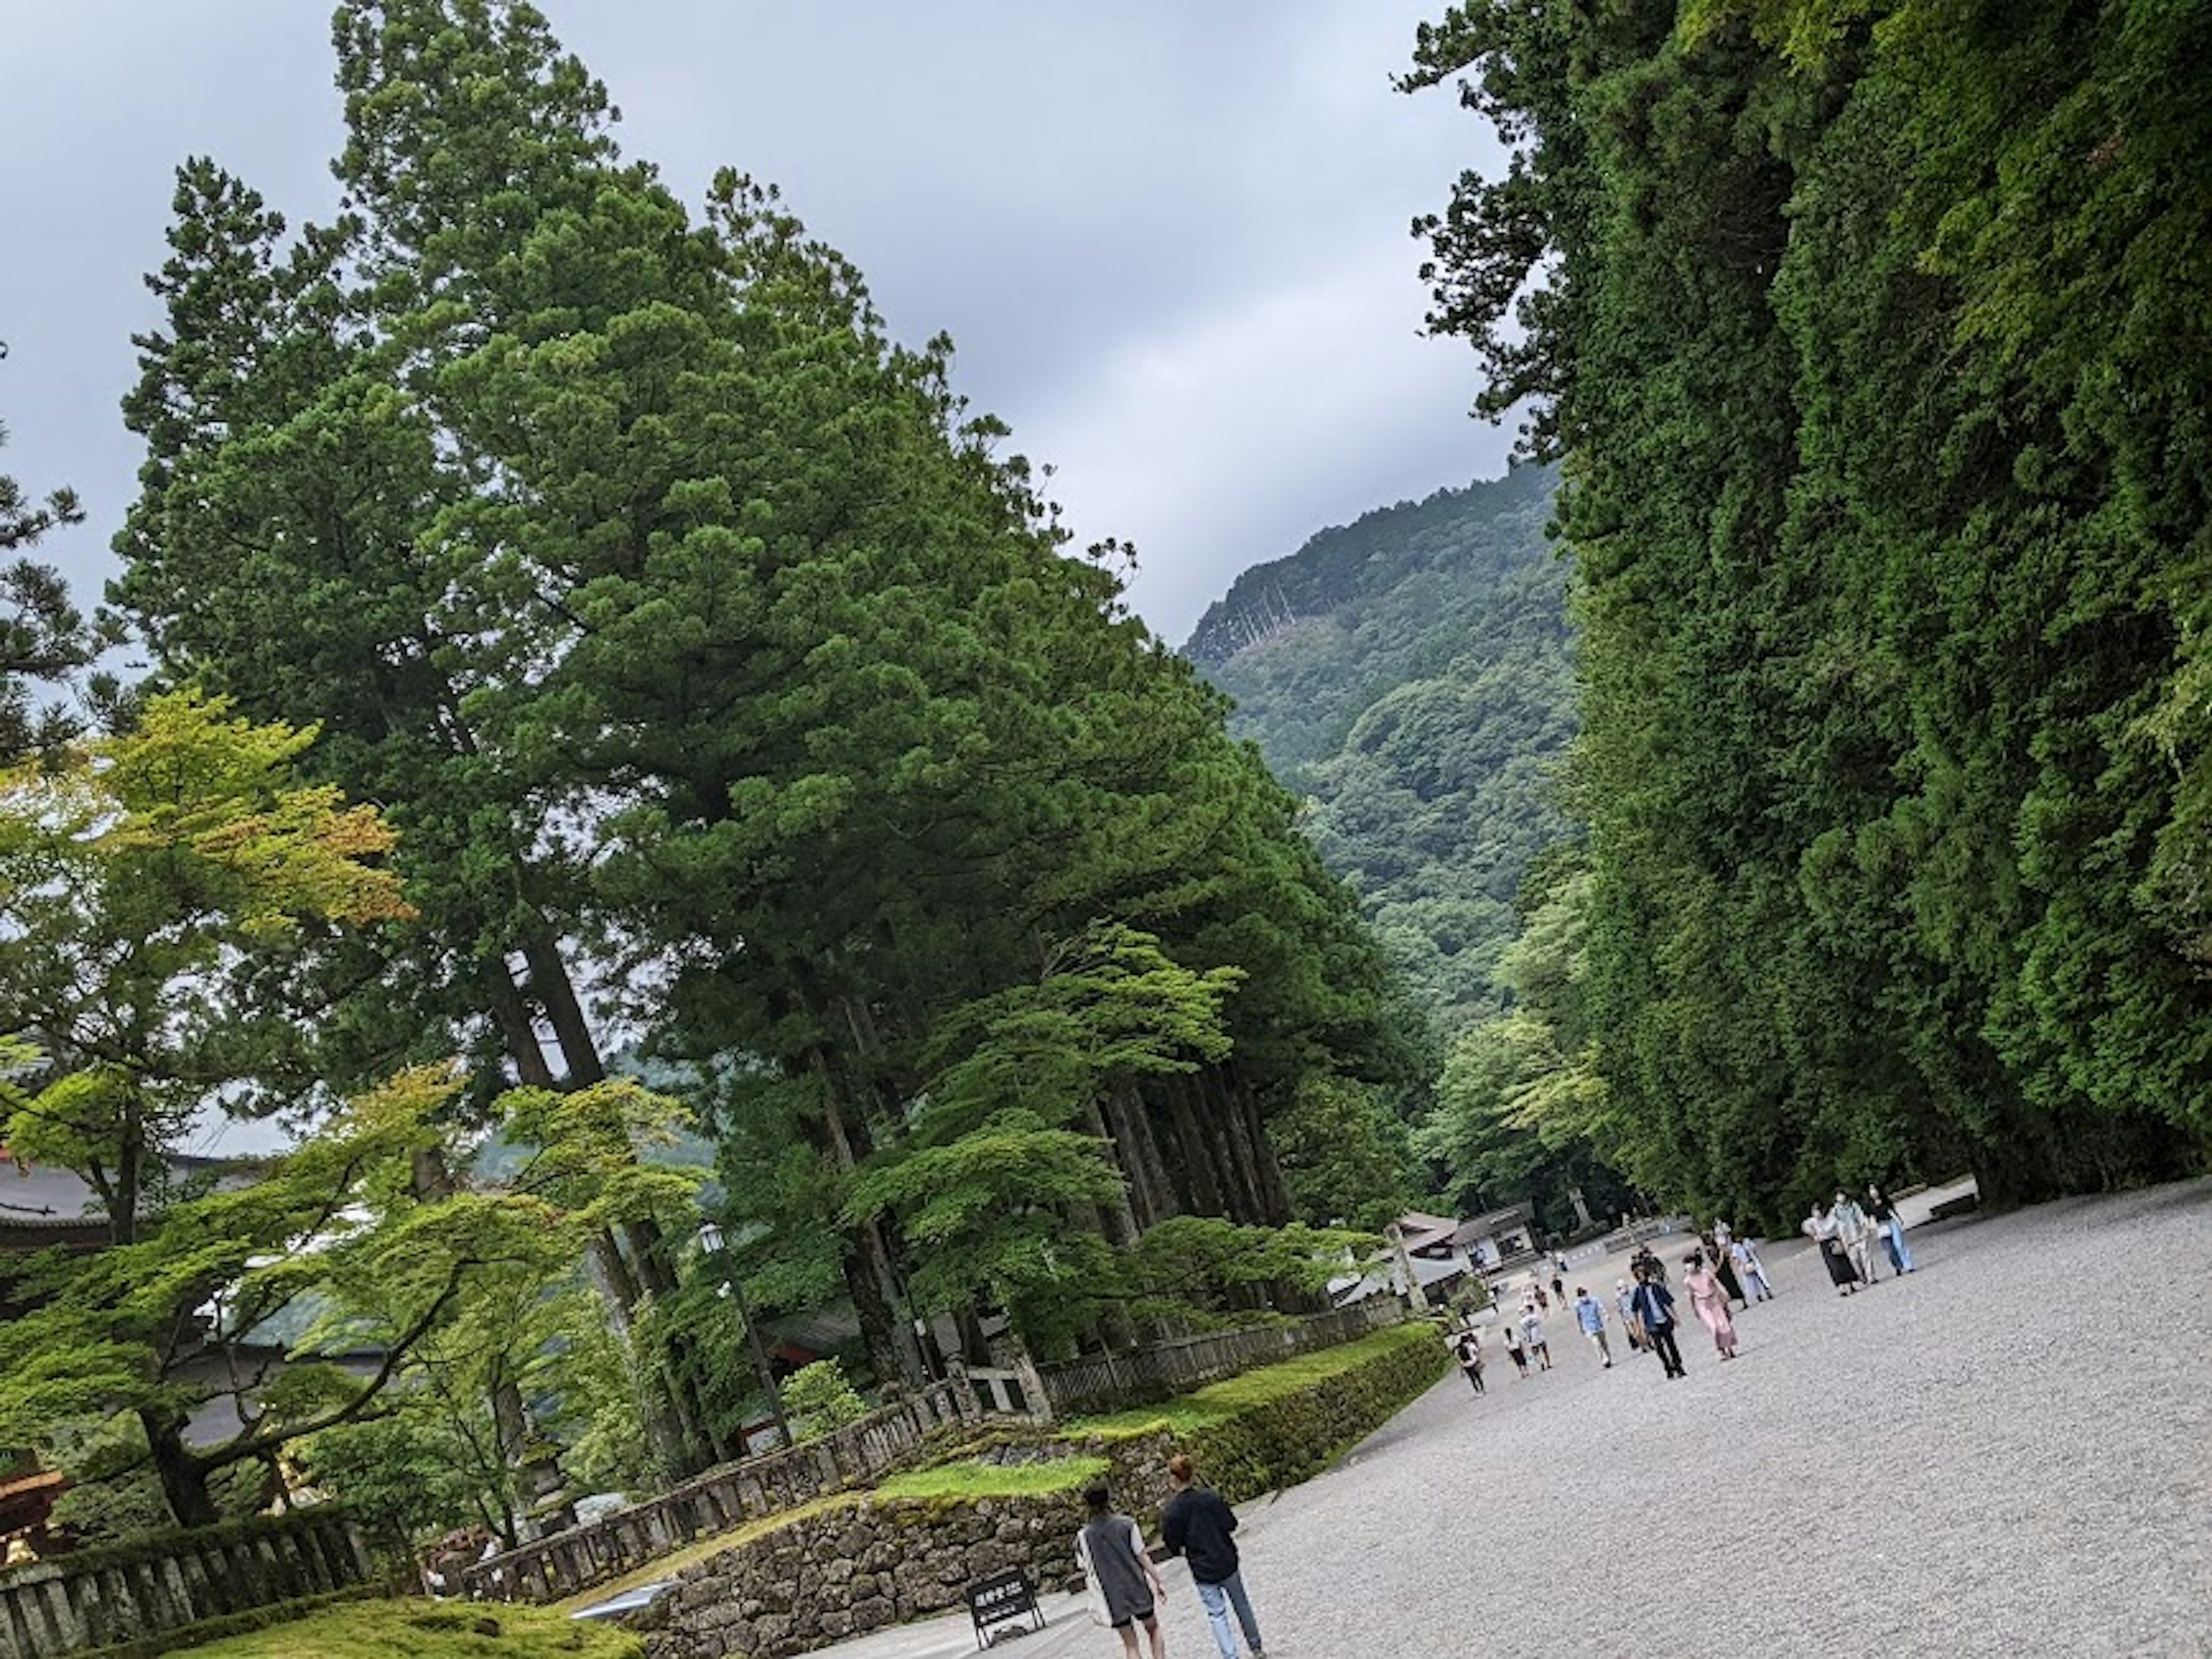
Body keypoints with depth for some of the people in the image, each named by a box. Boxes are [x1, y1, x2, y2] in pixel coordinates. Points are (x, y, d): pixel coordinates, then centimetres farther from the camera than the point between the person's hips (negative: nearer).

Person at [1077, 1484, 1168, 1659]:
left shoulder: (1083, 1537, -5)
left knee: (1130, 1645, 11)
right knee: (1153, 1629, 21)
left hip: (1113, 1597, 1)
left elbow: (1087, 1570, 0)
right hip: (1138, 1589, -1)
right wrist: (1158, 1582, 1)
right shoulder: (1126, 1525, -8)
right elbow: (1142, 1557, -7)